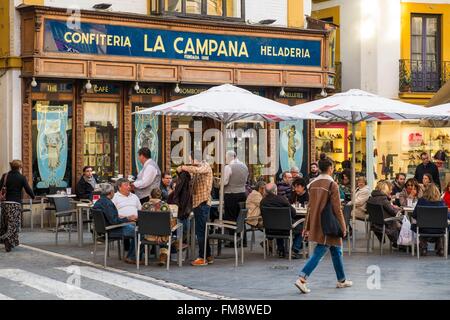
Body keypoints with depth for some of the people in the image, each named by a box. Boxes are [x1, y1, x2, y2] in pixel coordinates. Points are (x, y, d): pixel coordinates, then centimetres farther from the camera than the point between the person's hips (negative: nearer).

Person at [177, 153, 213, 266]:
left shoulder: (205, 166, -8)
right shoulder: (196, 169, 20)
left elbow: (196, 170, -30)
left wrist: (183, 168, -20)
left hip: (203, 203, -9)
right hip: (197, 203, 9)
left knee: (200, 231, -7)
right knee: (201, 231, 13)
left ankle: (202, 258, -4)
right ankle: (208, 256, 19)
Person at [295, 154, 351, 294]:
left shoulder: (313, 184, 4)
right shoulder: (332, 184, -14)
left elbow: (310, 207, 8)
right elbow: (337, 209, -14)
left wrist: (307, 227, 12)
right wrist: (343, 227, -7)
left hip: (316, 224, 7)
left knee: (336, 250, 16)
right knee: (319, 251, 1)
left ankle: (342, 280, 23)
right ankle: (302, 278, -8)